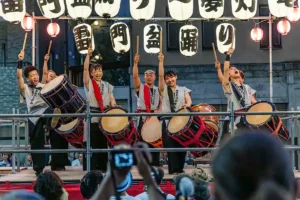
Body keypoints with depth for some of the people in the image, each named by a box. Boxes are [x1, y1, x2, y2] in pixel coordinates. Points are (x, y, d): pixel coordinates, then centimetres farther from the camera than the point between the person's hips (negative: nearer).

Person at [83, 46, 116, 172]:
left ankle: (102, 166, 11)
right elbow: (85, 69, -10)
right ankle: (91, 167, -4)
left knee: (103, 142, 5)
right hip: (92, 115, -4)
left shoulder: (107, 85, 15)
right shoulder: (88, 83, 3)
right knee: (92, 142, -6)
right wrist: (88, 55, -19)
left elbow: (112, 100, 11)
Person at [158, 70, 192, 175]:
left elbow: (189, 100, -1)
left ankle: (180, 168, 7)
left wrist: (187, 105, -24)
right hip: (168, 121, -1)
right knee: (171, 144, -7)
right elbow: (160, 75, 0)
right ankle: (174, 169, -8)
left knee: (181, 144, 0)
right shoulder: (164, 89, 12)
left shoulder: (183, 90, 14)